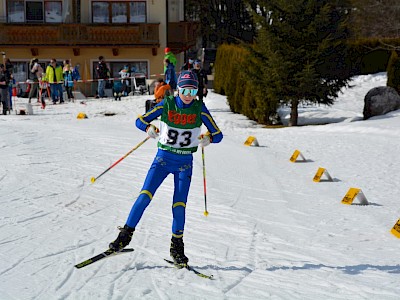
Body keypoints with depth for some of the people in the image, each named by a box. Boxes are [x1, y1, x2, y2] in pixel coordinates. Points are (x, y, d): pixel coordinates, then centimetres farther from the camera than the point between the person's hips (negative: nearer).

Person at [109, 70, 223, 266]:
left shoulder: (199, 108, -5)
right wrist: (149, 128, -28)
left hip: (185, 162, 0)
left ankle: (177, 246, 10)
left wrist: (209, 138, -28)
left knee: (179, 204, -7)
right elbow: (140, 120, -6)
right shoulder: (167, 104, -5)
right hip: (163, 157, 0)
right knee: (145, 195, -12)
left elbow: (218, 134, -5)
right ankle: (126, 234, 1)